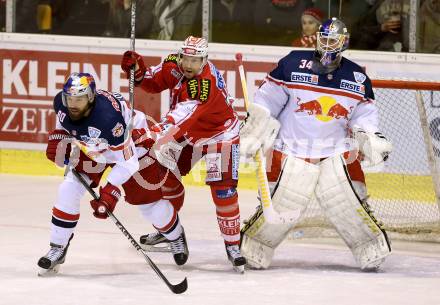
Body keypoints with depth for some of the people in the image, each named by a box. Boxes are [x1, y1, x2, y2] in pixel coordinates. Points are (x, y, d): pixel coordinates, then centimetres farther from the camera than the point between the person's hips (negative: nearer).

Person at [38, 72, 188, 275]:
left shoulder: (108, 115, -44)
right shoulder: (62, 103, -25)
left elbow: (126, 159, -39)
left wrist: (110, 192, -44)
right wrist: (57, 140, -12)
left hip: (133, 144, -5)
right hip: (91, 148, 5)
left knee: (149, 201, 2)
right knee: (68, 190, -12)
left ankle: (176, 236, 33)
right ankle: (58, 248, 0)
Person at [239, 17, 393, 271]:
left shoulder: (357, 78, 3)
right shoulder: (293, 64, -8)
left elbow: (364, 116, 10)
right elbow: (267, 101, -3)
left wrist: (372, 140, -8)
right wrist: (253, 133, -7)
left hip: (336, 153, 2)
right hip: (291, 152, -2)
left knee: (351, 205, -3)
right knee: (278, 207, -2)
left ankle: (373, 250, 12)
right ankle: (254, 251, 14)